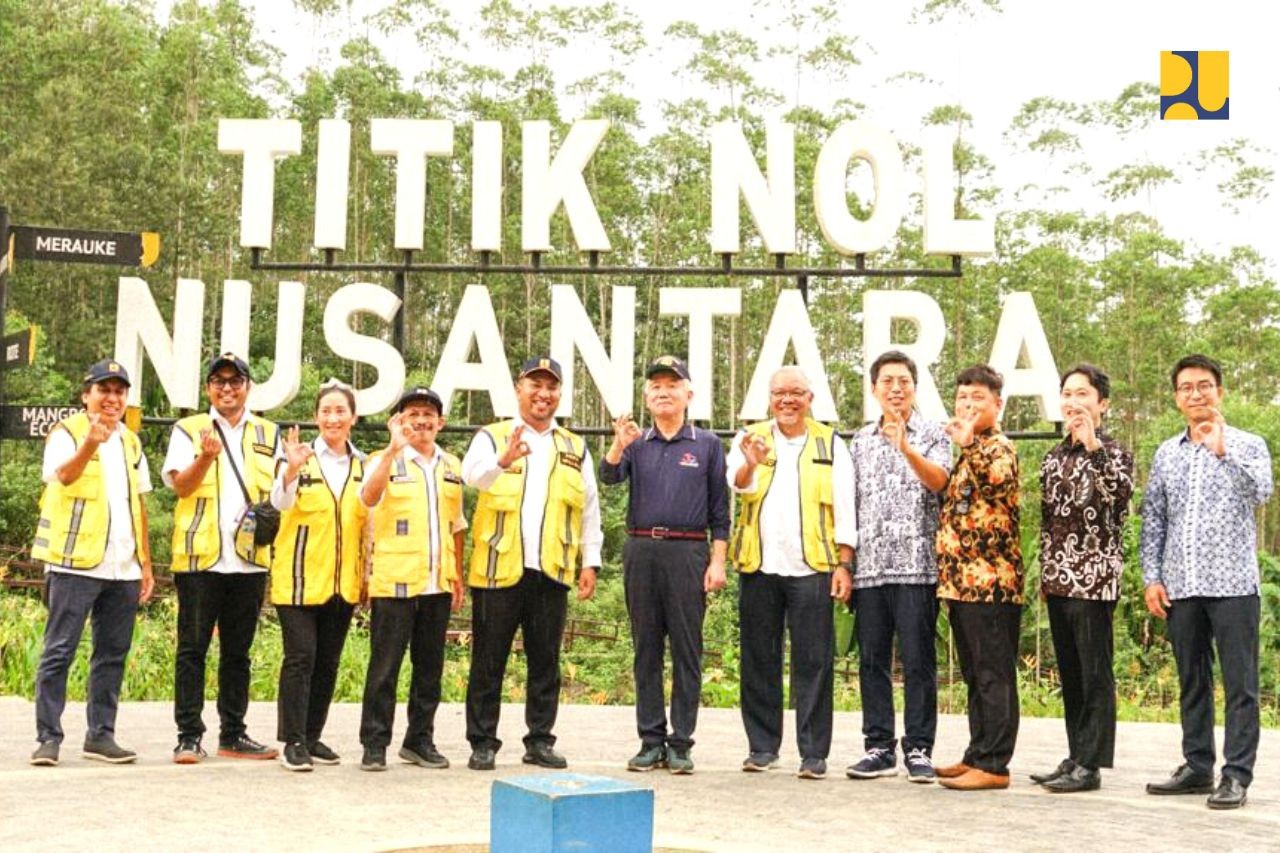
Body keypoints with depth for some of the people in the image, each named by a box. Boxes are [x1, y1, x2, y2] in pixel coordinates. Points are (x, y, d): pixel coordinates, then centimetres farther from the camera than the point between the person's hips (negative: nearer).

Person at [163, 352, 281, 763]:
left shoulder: (269, 434, 13)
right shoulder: (188, 430, 5)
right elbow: (181, 486, -7)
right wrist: (206, 456, -24)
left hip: (251, 559, 3)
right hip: (200, 556, -3)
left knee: (238, 651, 9)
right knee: (193, 648, -1)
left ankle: (233, 735, 15)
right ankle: (189, 735, 4)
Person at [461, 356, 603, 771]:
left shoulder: (575, 448, 16)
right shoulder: (491, 437, 5)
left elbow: (589, 510, 16)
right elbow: (471, 474, -17)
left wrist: (590, 562, 9)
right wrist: (503, 461, -38)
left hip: (552, 570, 3)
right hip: (498, 567, -3)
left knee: (545, 660, 7)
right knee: (489, 659, 3)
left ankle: (540, 740, 17)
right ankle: (482, 742, 10)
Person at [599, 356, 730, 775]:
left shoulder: (707, 444, 7)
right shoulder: (637, 443, 12)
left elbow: (719, 508, 5)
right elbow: (609, 477, -6)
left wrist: (717, 561, -3)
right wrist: (618, 446, -25)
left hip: (687, 552, -2)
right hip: (641, 551, 2)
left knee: (686, 651, -1)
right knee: (646, 649, 5)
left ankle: (680, 743, 4)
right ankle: (651, 741, 11)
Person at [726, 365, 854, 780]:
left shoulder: (830, 444, 10)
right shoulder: (750, 438, 10)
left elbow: (844, 508, 6)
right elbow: (738, 484, -9)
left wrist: (844, 564, -3)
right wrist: (750, 465, -32)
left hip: (812, 567, -1)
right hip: (759, 565, 1)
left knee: (813, 662, -2)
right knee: (759, 660, 6)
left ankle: (814, 753, 3)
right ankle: (762, 746, 16)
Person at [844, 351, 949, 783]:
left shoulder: (932, 434, 5)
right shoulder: (860, 441, 16)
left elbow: (940, 481, -13)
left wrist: (906, 448, -29)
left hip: (916, 565, -4)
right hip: (869, 566, 4)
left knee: (918, 661, -2)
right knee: (872, 660, 6)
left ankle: (918, 749, 5)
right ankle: (879, 747, 13)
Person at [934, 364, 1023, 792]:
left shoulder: (998, 447, -7)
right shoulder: (971, 452, 21)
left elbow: (996, 476, -30)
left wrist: (967, 441, -22)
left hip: (991, 580, -10)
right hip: (963, 580, 10)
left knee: (993, 675, -5)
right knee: (975, 675, 14)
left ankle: (993, 765, -2)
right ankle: (977, 756, 21)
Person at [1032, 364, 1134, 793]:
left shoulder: (1113, 452, -4)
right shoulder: (1054, 457, 15)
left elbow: (1121, 493, -24)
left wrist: (1094, 446, -28)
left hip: (1095, 579, -7)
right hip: (1059, 580, 7)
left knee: (1095, 673, -3)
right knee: (1069, 673, 12)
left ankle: (1090, 764, 1)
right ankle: (1076, 756, 20)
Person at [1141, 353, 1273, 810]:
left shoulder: (1247, 445, 2)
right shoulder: (1166, 454, 13)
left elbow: (1261, 492, -16)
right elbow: (1152, 518, 12)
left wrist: (1223, 450, -23)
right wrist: (1151, 577, 5)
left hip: (1232, 583, -4)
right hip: (1180, 585, 4)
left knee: (1240, 683, -2)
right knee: (1192, 681, 11)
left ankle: (1236, 775, 2)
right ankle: (1197, 767, 19)